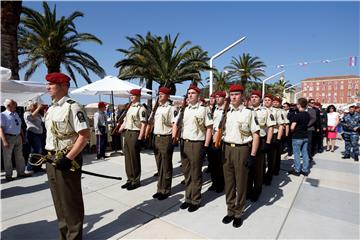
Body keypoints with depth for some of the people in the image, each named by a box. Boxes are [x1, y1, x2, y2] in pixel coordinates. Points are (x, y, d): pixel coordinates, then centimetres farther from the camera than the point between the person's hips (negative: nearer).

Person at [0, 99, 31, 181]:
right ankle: (8, 175, 19)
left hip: (18, 137, 7)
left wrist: (22, 137, 15)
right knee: (7, 157, 6)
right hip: (8, 137, -7)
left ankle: (21, 172, 25)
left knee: (19, 156, 14)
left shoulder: (16, 114, 10)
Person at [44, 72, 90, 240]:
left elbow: (85, 135, -22)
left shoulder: (73, 107, -16)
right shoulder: (50, 109, 12)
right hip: (51, 160, 9)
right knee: (58, 200, 21)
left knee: (71, 201, 6)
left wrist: (68, 158, -22)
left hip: (67, 160, -9)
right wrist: (47, 155, 13)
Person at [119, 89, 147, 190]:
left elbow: (143, 124, -17)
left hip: (135, 134, -9)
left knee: (135, 158, 0)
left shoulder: (141, 108, -11)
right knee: (128, 158, 13)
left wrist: (140, 138, -21)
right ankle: (130, 179, 26)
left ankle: (136, 181, 14)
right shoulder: (129, 108, 16)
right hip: (127, 134, 9)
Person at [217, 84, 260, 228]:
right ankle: (230, 211, 31)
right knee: (228, 181, 13)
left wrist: (252, 155, -11)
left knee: (241, 183, 8)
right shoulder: (225, 113, 8)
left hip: (242, 149, -4)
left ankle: (239, 213, 26)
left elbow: (256, 135, -6)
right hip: (227, 149, 4)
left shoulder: (248, 112, -4)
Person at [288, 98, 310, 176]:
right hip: (305, 136, 7)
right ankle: (305, 170, 20)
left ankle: (297, 170, 11)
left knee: (296, 154, 3)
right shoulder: (308, 115, 4)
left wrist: (293, 131, 1)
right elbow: (306, 124, 16)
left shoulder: (297, 115, -18)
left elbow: (292, 127, -19)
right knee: (305, 153, 12)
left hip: (297, 137, -7)